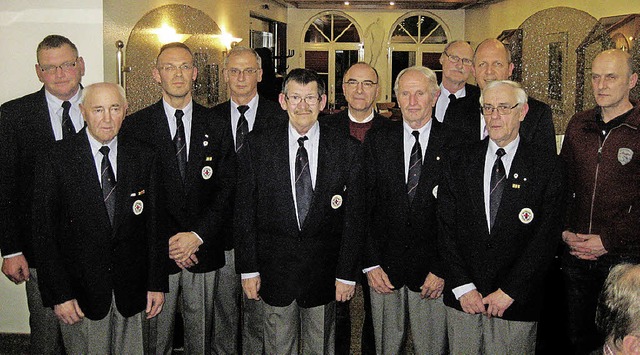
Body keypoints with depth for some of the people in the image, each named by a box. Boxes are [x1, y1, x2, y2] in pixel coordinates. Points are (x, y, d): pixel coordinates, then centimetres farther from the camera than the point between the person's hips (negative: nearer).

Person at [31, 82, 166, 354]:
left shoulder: (143, 157, 2)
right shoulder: (56, 160, -6)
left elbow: (154, 224, 5)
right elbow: (44, 232, -5)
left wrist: (156, 283, 3)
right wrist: (59, 294, -9)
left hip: (132, 292, 2)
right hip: (81, 293, -2)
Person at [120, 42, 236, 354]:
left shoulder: (215, 126, 4)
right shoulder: (135, 126, 0)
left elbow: (226, 188, 1)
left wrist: (198, 235, -10)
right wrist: (166, 241, -10)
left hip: (205, 249, 2)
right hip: (156, 250, -1)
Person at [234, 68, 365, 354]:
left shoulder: (347, 149, -3)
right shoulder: (258, 145, -2)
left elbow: (354, 217, -2)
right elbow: (244, 211, 0)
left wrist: (347, 274, -4)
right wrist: (248, 269, -3)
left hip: (324, 274, 0)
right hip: (274, 272, 0)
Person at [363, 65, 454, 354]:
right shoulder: (377, 141, 3)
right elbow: (363, 208, 1)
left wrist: (442, 269, -7)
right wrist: (371, 264, -5)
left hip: (433, 275, -1)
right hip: (384, 269, 2)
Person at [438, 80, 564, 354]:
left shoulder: (546, 167, -1)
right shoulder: (459, 162, 5)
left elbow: (547, 237, -6)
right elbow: (445, 227, 1)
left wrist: (510, 292, -11)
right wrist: (462, 287, -7)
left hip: (518, 303, -2)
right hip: (462, 300, 2)